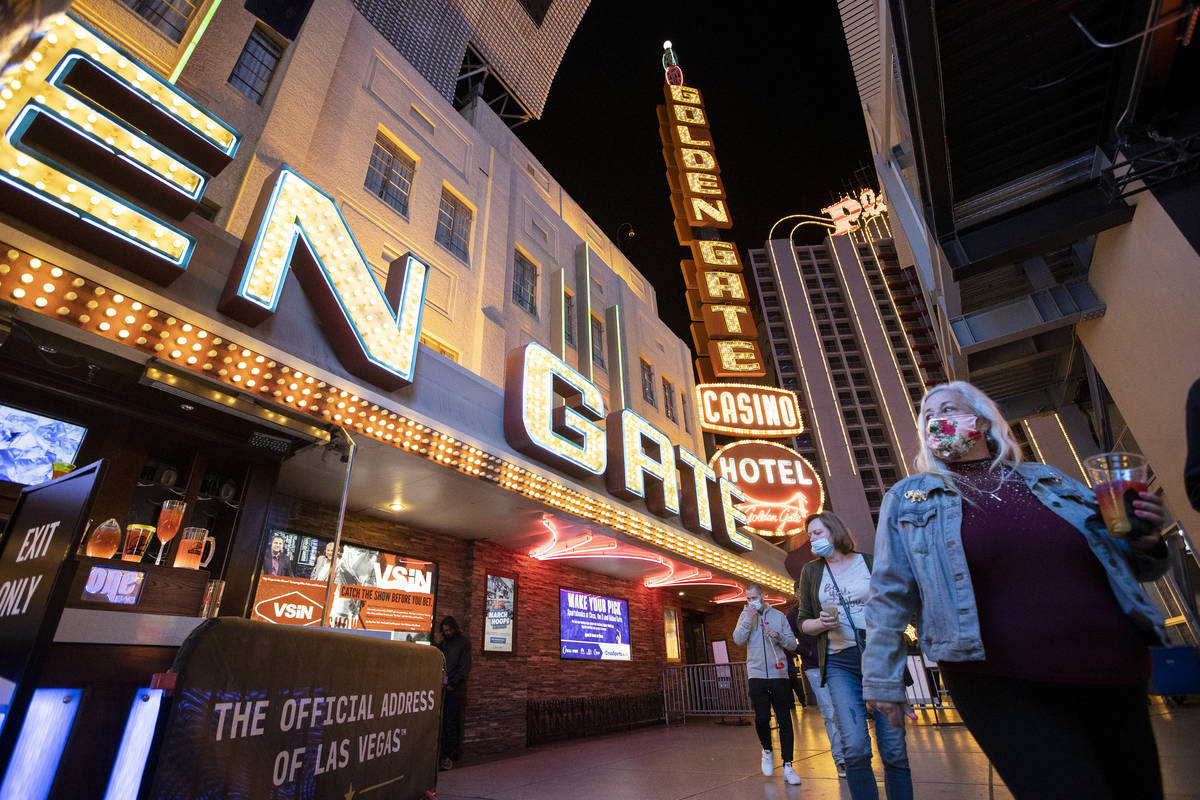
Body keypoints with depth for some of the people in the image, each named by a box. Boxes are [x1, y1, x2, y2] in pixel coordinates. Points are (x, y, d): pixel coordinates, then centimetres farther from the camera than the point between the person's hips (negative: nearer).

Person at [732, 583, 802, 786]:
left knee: (784, 719, 0)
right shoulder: (745, 615, 7)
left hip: (779, 674, 0)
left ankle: (788, 766, 10)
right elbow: (738, 639, -8)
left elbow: (792, 645, 7)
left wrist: (779, 636, -12)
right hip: (756, 674, 0)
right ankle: (767, 751, 23)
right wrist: (749, 617, -14)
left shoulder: (778, 615, 7)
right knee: (762, 718, -5)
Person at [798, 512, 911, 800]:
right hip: (840, 664, 1)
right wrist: (821, 623, -9)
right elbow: (804, 622, 12)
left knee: (894, 748, 0)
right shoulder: (811, 571, 9)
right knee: (855, 747, -8)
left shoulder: (870, 562, 4)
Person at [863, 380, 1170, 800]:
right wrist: (882, 677, 1)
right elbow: (890, 594, 0)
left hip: (1111, 676, 5)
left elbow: (1115, 560, 18)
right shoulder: (908, 498, 0)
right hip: (999, 688, -4)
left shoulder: (1049, 480, 10)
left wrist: (1143, 544, -5)